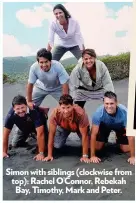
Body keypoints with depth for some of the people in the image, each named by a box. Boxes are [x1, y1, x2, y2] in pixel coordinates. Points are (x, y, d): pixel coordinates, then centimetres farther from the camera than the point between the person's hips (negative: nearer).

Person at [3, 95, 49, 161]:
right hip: (23, 127, 3)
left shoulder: (34, 112, -46)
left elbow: (40, 134, -43)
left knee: (45, 143, -12)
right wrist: (4, 152, -20)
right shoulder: (11, 115, -37)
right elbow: (5, 134, -24)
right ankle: (30, 134, 30)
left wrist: (41, 153, -42)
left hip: (38, 126, -2)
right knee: (14, 144, 3)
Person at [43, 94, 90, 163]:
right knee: (57, 145, -13)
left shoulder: (80, 113, -43)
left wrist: (85, 156, -31)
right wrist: (49, 155, -25)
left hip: (79, 127, -1)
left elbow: (84, 135, -33)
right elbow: (51, 133, -28)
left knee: (89, 145, -14)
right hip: (63, 127, 1)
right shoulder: (55, 113, -38)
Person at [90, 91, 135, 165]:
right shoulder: (98, 112, -38)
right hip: (104, 125, 0)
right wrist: (92, 156, -31)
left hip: (120, 126, 0)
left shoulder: (124, 112, -40)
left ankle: (118, 138, 25)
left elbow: (130, 135, -34)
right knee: (97, 147, -8)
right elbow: (93, 134, -32)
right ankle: (104, 140, 25)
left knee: (126, 149, -6)